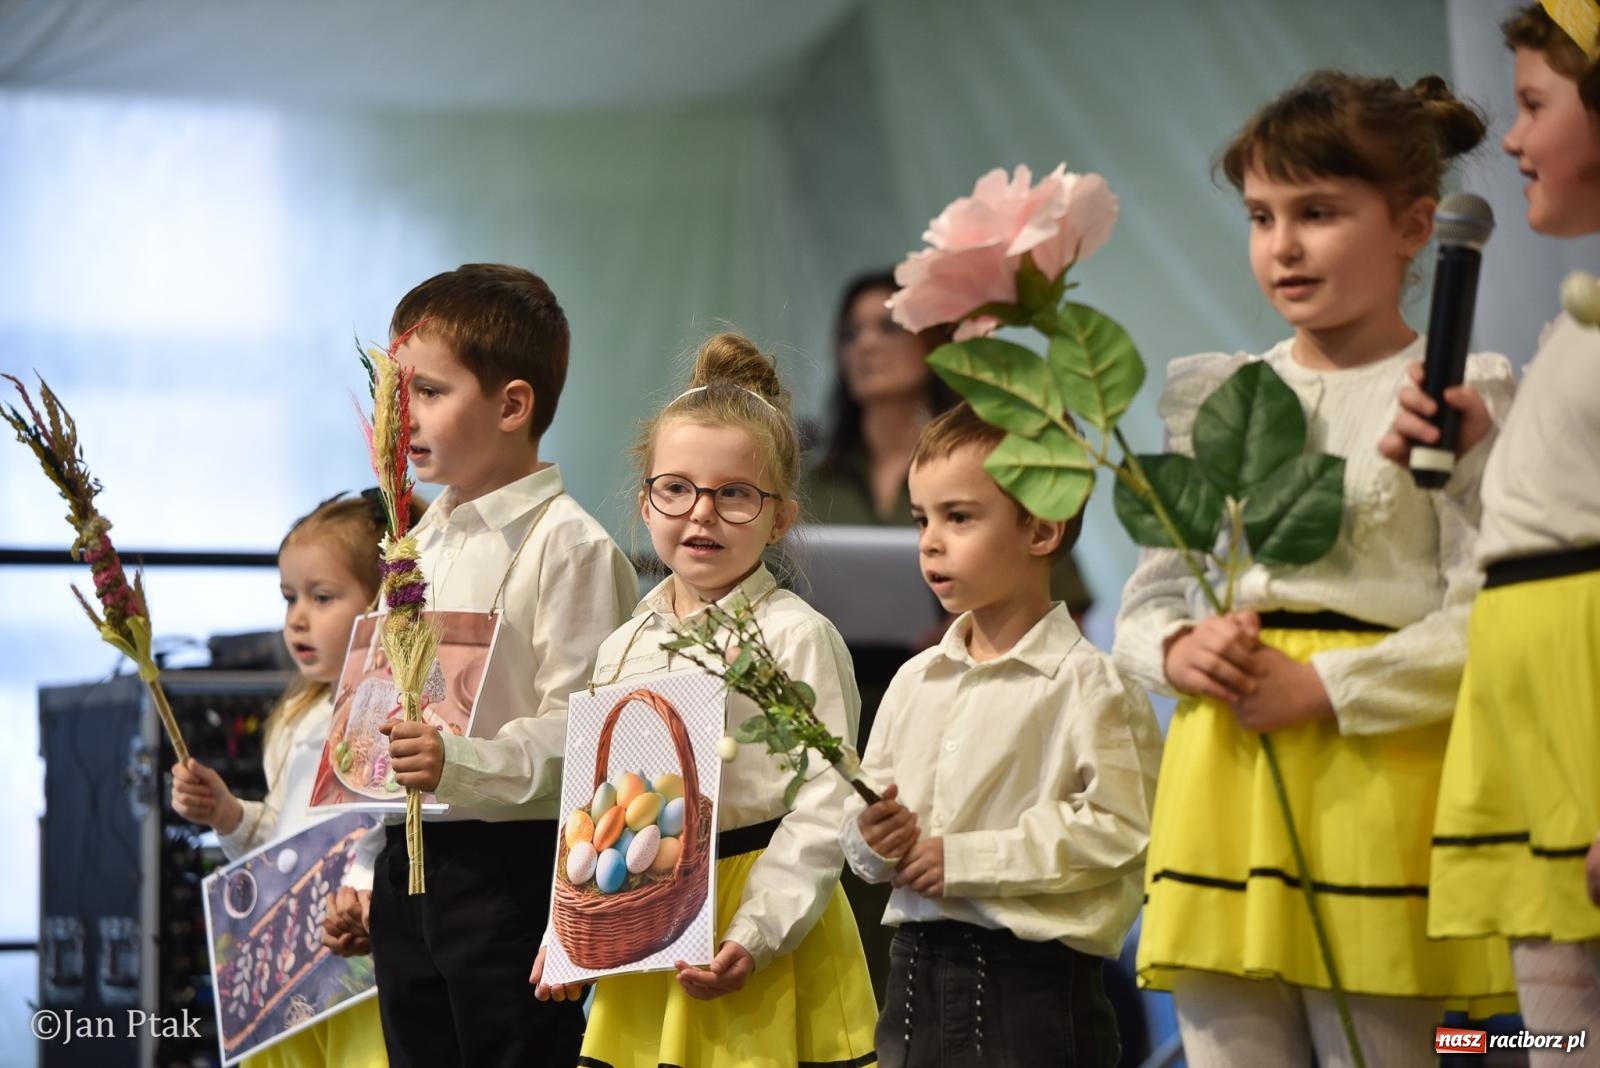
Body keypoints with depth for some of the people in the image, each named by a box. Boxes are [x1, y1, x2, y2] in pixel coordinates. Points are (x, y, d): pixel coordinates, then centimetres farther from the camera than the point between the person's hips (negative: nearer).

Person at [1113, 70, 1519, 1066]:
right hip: (1220, 777, 5)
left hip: (1376, 779, -5)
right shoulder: (1218, 396, 15)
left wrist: (1322, 686, -16)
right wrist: (1180, 650, -4)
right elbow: (1149, 597, 19)